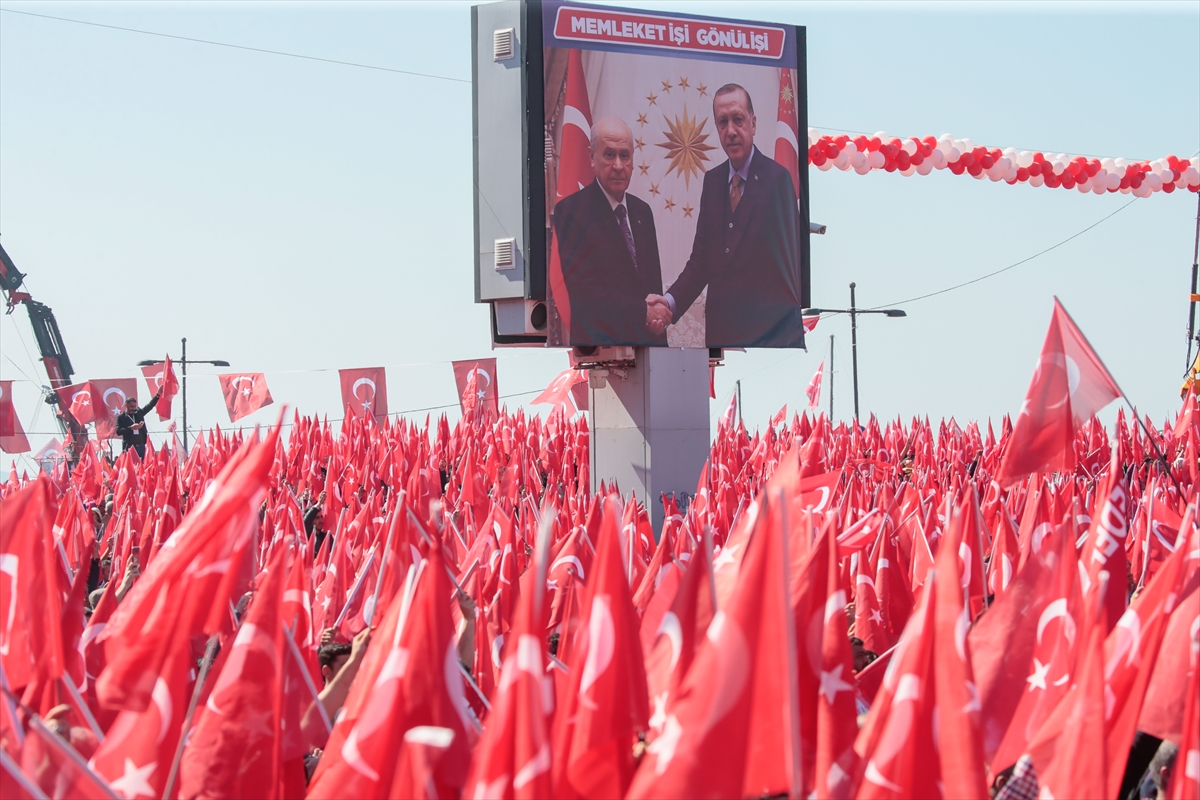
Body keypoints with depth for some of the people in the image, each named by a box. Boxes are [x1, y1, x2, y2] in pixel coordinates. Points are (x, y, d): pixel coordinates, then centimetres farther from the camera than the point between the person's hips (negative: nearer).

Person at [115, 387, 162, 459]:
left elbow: (150, 405, 9)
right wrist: (131, 428, -21)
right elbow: (118, 431, -9)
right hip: (129, 447, -4)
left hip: (142, 447, 4)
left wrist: (158, 394, -3)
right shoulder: (121, 417, 2)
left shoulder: (139, 413, 13)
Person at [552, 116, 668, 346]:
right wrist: (643, 312, -21)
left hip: (647, 339, 6)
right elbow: (581, 288, -19)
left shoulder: (642, 211, 10)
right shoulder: (571, 211, -11)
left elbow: (653, 282, 13)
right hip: (598, 339, -6)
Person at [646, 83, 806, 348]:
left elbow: (790, 259, -10)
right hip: (720, 334, 5)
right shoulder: (712, 180, 9)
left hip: (773, 334, -5)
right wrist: (670, 302, -10)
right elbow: (701, 260, 6)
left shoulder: (777, 178, -8)